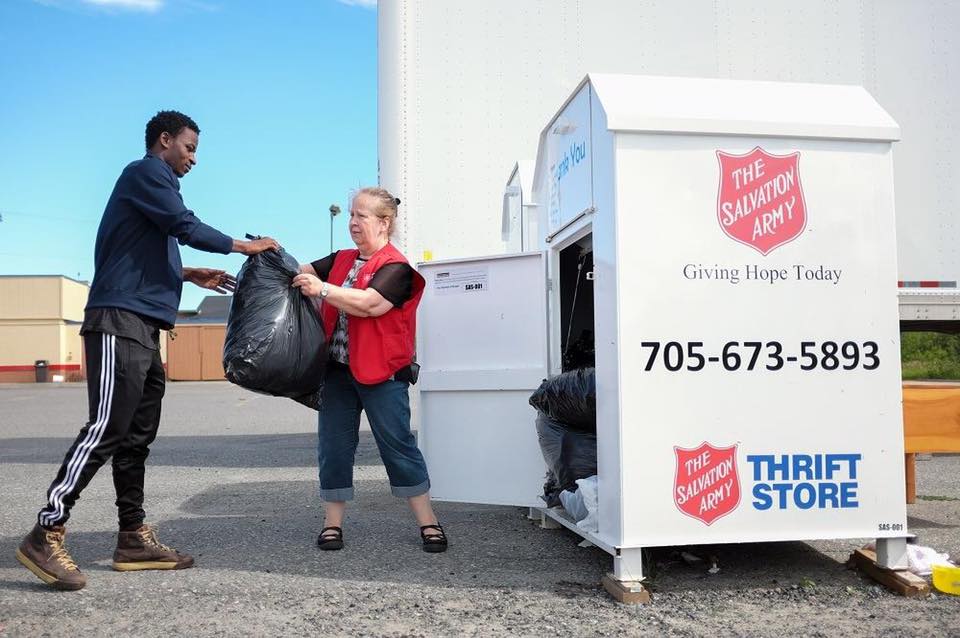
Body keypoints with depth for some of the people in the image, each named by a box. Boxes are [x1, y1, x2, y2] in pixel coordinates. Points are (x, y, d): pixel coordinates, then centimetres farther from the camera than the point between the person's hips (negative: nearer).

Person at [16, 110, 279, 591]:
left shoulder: (151, 183, 26)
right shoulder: (146, 172, -2)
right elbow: (186, 226, -12)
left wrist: (191, 275, 23)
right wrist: (243, 246, 0)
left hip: (140, 327, 10)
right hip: (120, 321, -10)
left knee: (137, 435, 8)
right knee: (106, 428, -14)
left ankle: (133, 539, 11)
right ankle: (46, 535, -10)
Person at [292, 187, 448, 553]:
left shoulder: (395, 267, -9)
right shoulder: (341, 260, 14)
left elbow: (369, 303, -22)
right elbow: (306, 271, 19)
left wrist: (321, 289, -19)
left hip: (381, 372, -6)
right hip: (338, 368, 7)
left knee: (397, 444, -2)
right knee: (333, 446, 7)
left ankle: (428, 523, 9)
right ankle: (332, 523, 18)